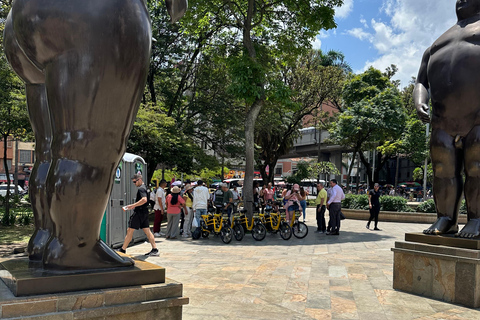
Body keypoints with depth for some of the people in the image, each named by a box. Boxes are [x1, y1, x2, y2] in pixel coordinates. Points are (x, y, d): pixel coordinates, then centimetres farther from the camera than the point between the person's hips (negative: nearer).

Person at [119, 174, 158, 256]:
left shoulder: (141, 189, -13)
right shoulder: (144, 188, 18)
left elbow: (144, 200, -28)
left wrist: (133, 205, -24)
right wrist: (135, 206, 20)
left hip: (139, 213, -10)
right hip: (144, 212, 10)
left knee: (130, 230, 0)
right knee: (147, 231, 7)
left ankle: (123, 250, 8)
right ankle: (155, 249, 3)